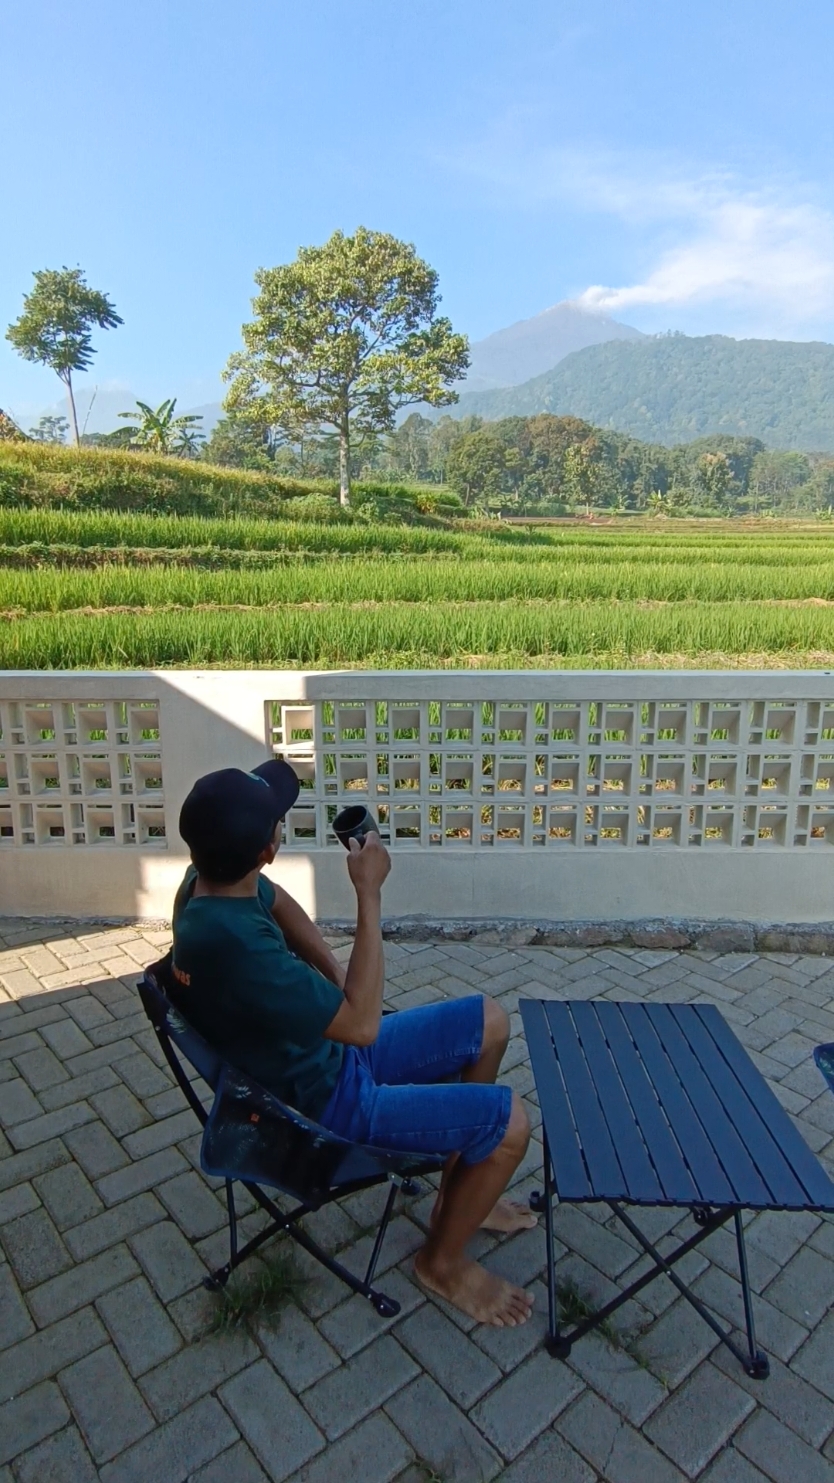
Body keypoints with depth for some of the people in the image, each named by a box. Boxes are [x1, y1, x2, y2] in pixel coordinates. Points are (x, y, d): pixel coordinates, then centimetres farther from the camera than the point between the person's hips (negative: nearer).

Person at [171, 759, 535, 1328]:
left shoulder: (209, 880, -9)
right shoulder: (234, 942, -37)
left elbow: (279, 903, 14)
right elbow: (363, 1024, -32)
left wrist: (333, 972, 2)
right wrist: (369, 892, -30)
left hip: (327, 1055, 9)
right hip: (324, 1103, -9)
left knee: (488, 1022, 12)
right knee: (508, 1120, -14)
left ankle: (461, 1188, 28)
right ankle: (443, 1260, 13)